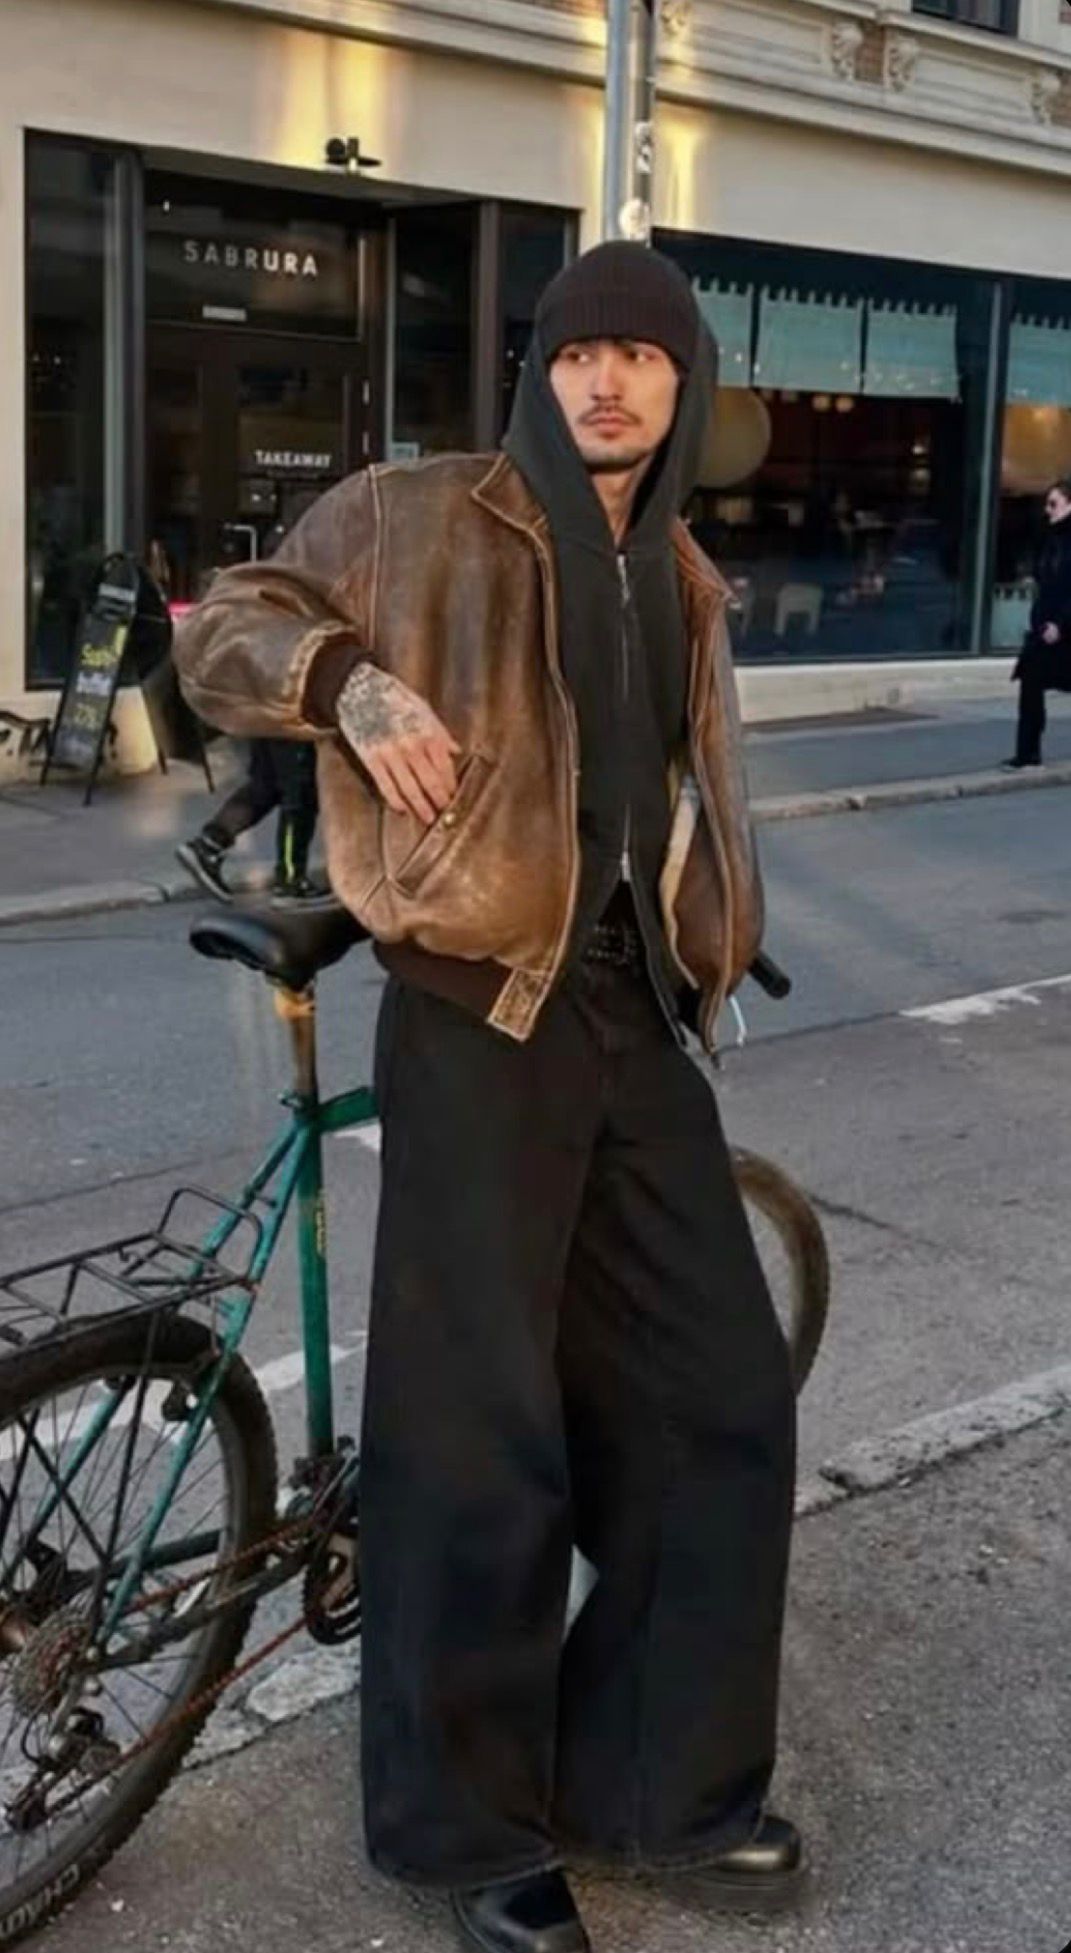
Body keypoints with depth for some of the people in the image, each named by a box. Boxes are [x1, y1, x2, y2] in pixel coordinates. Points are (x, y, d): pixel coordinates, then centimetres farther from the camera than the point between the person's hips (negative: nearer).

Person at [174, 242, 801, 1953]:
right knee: (479, 1430, 0)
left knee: (720, 1397, 9)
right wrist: (348, 679, -21)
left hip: (636, 1021, 7)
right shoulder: (425, 520, -3)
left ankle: (658, 1783, 27)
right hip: (482, 1019, -6)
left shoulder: (684, 585, 15)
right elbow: (223, 636, -2)